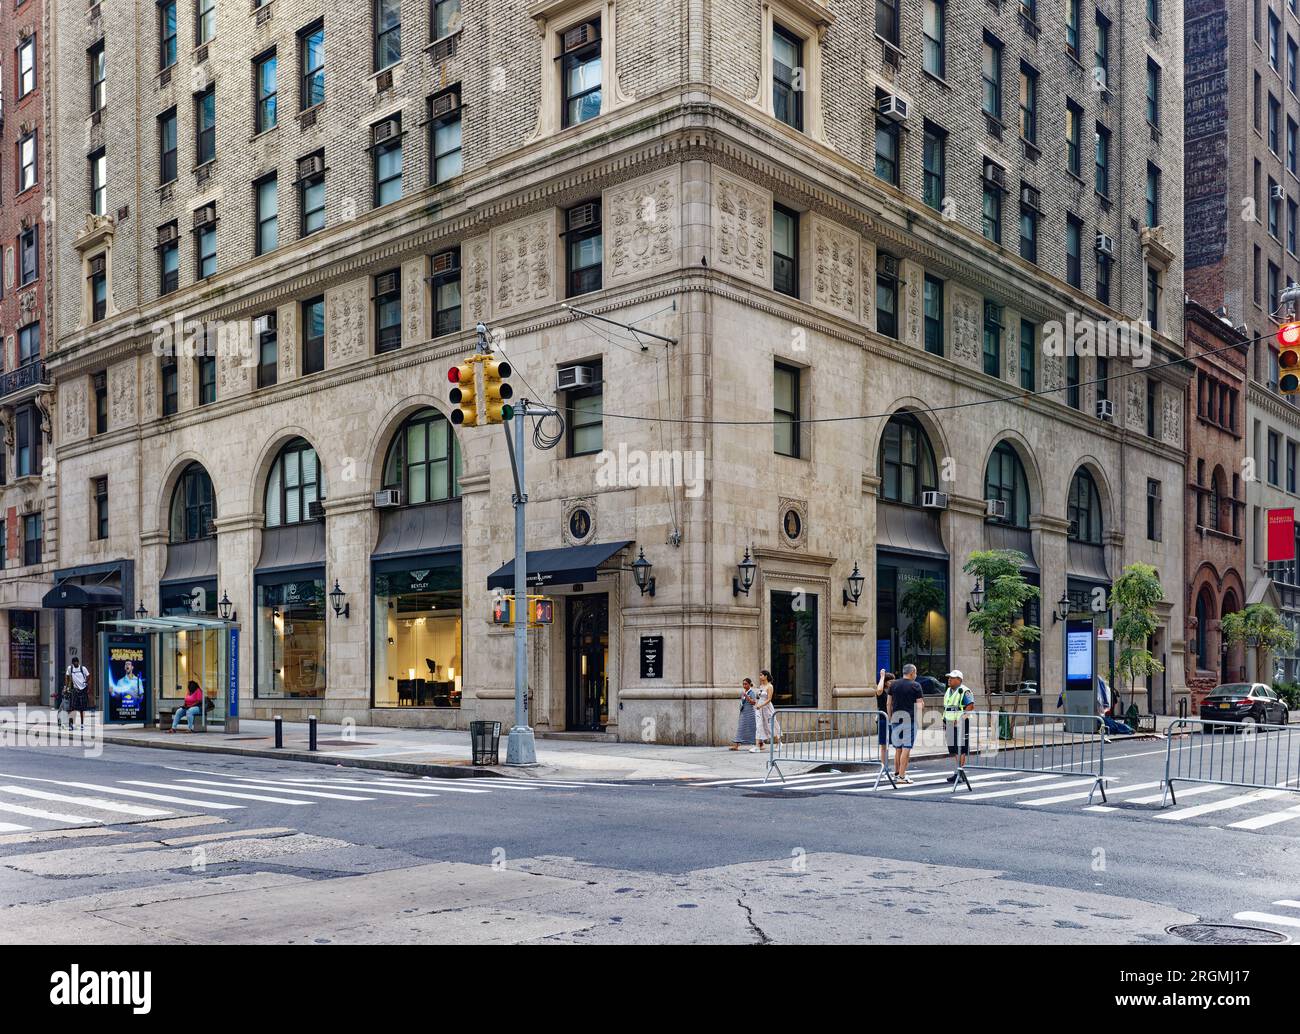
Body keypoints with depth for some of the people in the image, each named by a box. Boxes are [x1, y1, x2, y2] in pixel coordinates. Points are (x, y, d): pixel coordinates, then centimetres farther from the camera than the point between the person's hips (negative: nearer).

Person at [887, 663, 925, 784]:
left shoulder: (894, 684, 9)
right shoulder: (915, 686, -4)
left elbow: (889, 703, 11)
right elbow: (919, 704, -7)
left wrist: (890, 717, 18)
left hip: (896, 718, 5)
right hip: (910, 719, -5)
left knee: (898, 748, 15)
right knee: (906, 748, -4)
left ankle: (896, 773, 21)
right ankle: (902, 776, -7)